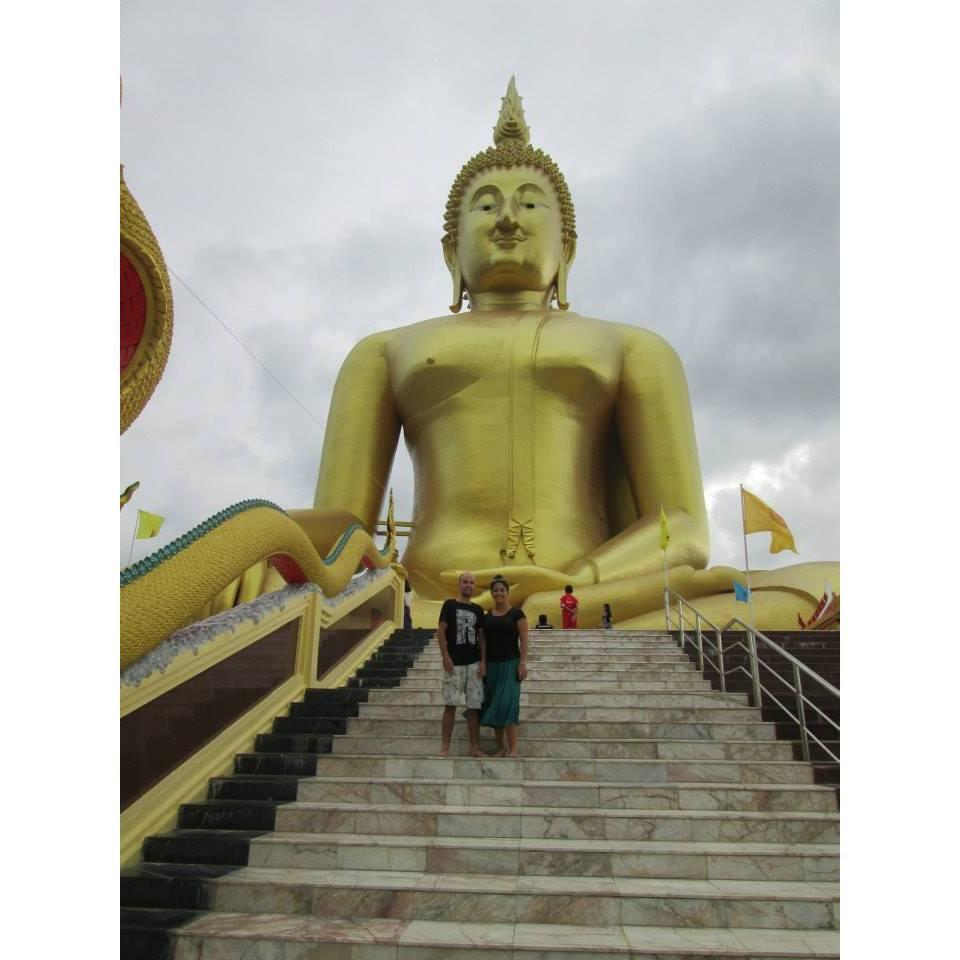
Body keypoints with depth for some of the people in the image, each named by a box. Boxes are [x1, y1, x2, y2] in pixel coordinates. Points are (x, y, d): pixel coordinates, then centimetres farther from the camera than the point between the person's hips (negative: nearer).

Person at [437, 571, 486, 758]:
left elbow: (481, 637, 12)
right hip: (454, 663, -3)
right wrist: (445, 656, -12)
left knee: (474, 706, 3)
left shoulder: (478, 610, 12)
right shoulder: (449, 605, 2)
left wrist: (483, 661, 2)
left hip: (474, 663, 3)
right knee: (450, 704, -3)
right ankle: (445, 746, 3)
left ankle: (475, 747, 9)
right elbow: (441, 631, -3)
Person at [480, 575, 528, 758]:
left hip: (510, 664, -5)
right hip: (492, 665, 5)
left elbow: (523, 640, -4)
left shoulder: (516, 613, -1)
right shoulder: (486, 617, 11)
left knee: (507, 704, -14)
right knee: (493, 706, 4)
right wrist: (483, 664, 3)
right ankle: (501, 748, 12)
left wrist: (523, 663, -11)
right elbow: (483, 642, 11)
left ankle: (513, 749, -11)